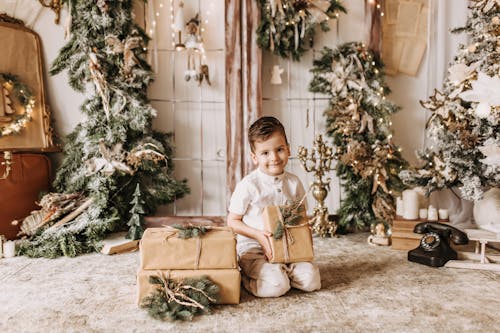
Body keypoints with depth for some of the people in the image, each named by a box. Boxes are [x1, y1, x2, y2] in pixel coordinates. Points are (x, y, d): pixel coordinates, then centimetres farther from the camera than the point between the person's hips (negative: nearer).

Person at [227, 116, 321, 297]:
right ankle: (244, 277, 4)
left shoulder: (294, 182, 3)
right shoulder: (248, 185, -11)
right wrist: (258, 234, -19)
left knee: (311, 280, -13)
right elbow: (232, 221, -6)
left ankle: (280, 270, 13)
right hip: (253, 248, -4)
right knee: (276, 286, -25)